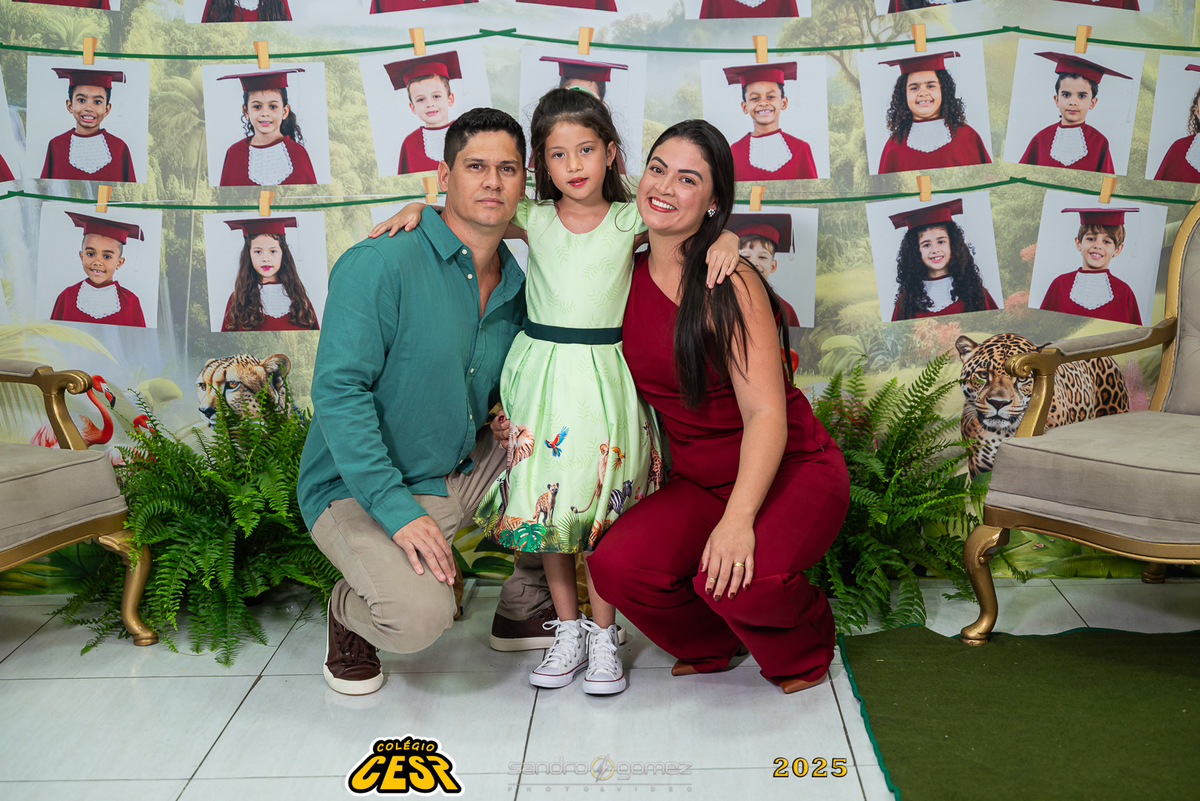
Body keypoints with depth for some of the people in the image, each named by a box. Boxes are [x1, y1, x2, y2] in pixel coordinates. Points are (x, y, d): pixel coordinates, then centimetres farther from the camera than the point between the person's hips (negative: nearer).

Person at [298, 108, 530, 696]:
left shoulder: (515, 288, 5)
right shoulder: (381, 264, -18)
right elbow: (339, 391, -23)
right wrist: (397, 509, -28)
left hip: (463, 472, 8)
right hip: (360, 488, -7)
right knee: (419, 616, -31)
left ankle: (526, 607, 16)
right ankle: (350, 609, 7)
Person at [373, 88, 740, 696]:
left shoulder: (629, 222, 0)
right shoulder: (534, 220, 4)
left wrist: (722, 239, -18)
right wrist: (418, 208, 1)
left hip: (604, 376, -2)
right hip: (541, 372, 2)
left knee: (602, 505, 2)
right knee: (543, 502, 6)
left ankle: (603, 635, 18)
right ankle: (567, 630, 23)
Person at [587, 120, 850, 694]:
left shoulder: (729, 285, -18)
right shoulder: (629, 277, 1)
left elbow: (766, 413, -24)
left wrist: (738, 519, -36)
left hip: (792, 469, -5)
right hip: (699, 481, 5)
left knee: (738, 579, -34)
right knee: (615, 565, -23)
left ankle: (803, 644, 6)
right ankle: (710, 645, 11)